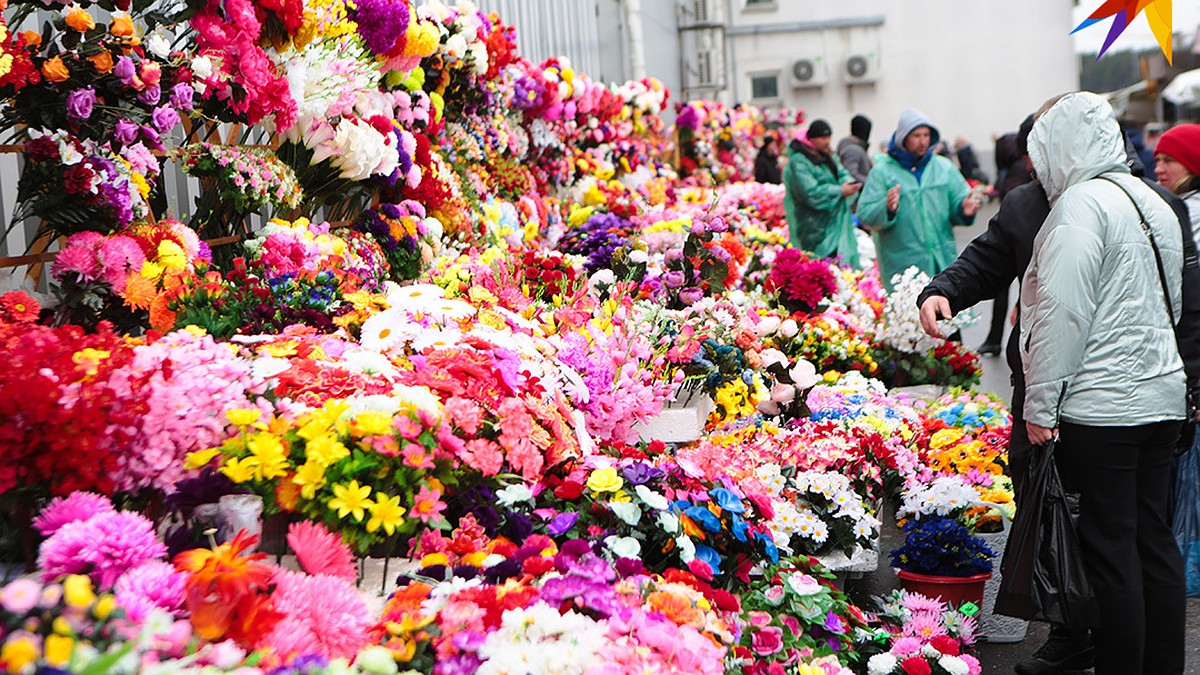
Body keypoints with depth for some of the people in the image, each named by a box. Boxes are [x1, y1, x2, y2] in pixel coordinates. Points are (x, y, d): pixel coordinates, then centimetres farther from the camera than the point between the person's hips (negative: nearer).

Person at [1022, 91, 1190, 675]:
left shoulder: (1081, 202, -13)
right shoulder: (1153, 203, 13)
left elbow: (1064, 314, -19)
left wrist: (1040, 405, -14)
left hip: (1099, 408, -9)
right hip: (1163, 397, 9)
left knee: (1109, 550, -2)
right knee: (1154, 541, 14)